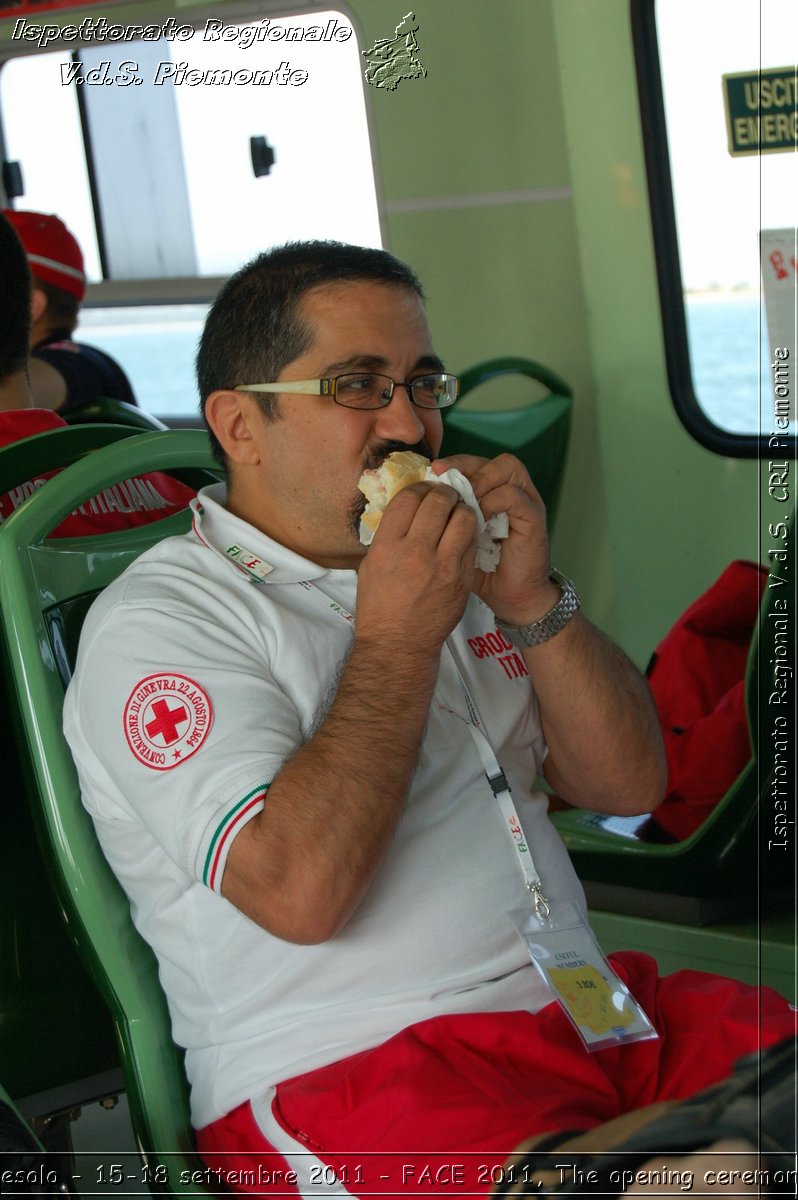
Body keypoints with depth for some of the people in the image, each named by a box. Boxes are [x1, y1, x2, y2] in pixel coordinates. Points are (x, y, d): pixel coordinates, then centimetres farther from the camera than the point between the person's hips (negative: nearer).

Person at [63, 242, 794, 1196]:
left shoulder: (448, 568, 19)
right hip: (355, 1073, -7)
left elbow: (627, 785, 14)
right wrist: (396, 637, -13)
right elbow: (296, 892, -18)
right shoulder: (156, 623, -4)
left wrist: (533, 600, 0)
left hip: (592, 1006, 7)